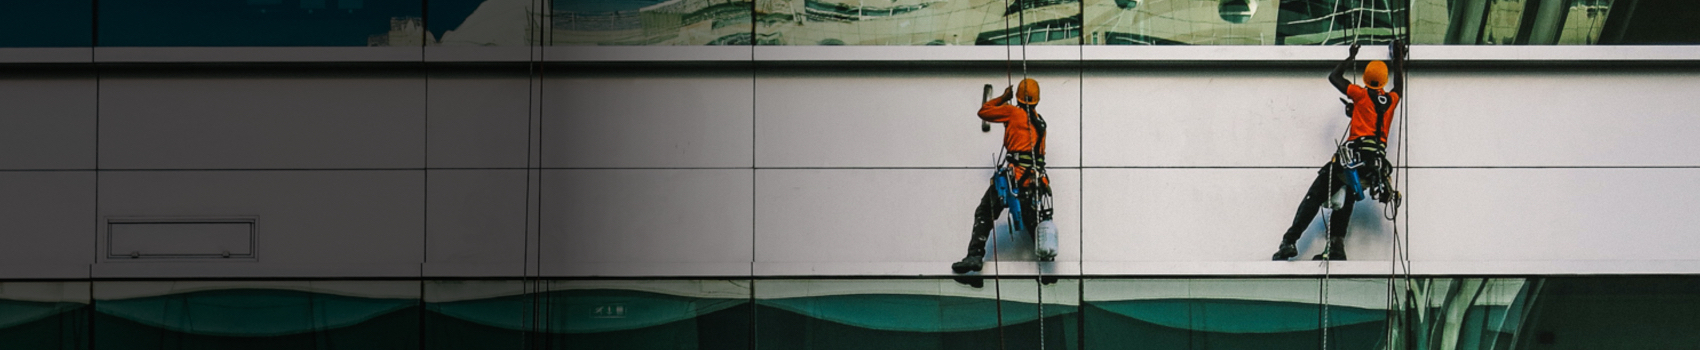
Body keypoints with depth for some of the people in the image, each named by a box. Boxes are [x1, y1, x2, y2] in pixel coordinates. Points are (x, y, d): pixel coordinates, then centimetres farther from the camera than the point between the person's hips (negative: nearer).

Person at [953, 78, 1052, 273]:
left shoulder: (1014, 113, 2)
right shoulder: (1040, 122, 19)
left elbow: (984, 112, 10)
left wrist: (1003, 98, 24)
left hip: (1015, 175, -5)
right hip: (1036, 179, 5)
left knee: (984, 213, -1)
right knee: (1033, 221, 13)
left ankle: (975, 255, -14)